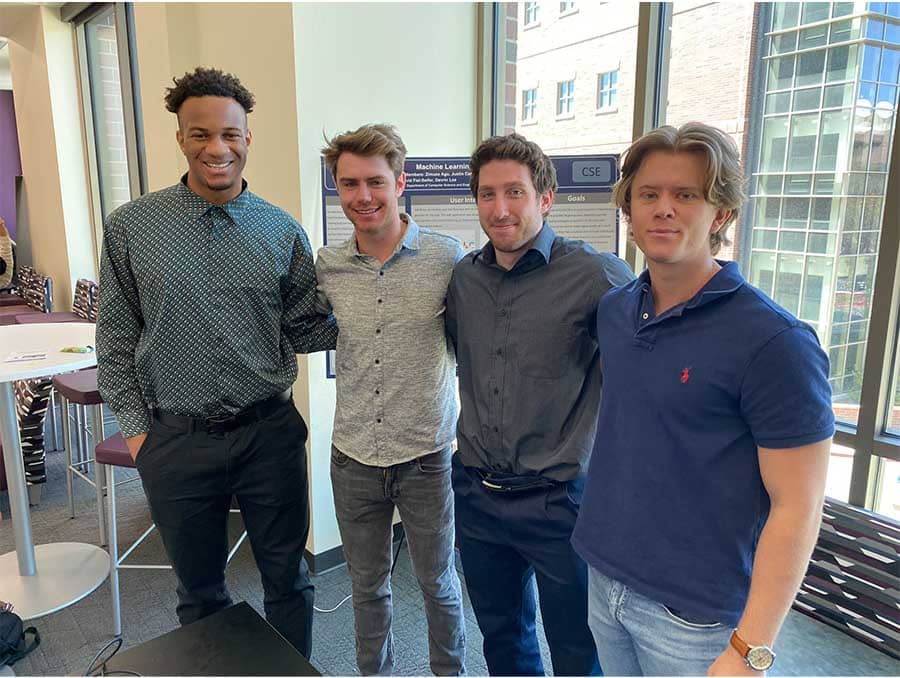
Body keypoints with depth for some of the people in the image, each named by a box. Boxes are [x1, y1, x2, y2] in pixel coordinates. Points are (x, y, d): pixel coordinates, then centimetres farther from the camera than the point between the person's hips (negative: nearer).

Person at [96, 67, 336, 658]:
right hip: (175, 442, 0)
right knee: (200, 594, 19)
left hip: (269, 432, 1)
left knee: (288, 581, 16)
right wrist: (135, 427, 0)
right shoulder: (130, 228, -2)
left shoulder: (283, 232, -1)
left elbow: (302, 328, 2)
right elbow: (116, 339, 3)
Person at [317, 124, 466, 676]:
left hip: (426, 456, -2)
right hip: (354, 458, 3)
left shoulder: (447, 257, -11)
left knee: (438, 582, 18)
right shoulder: (327, 267, -2)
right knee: (368, 584, 21)